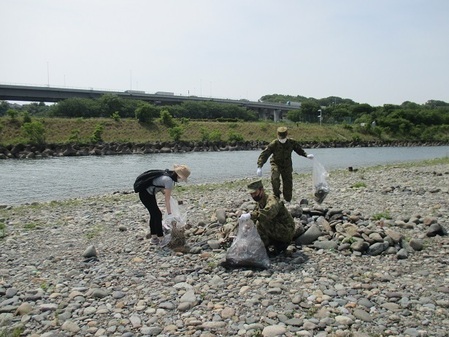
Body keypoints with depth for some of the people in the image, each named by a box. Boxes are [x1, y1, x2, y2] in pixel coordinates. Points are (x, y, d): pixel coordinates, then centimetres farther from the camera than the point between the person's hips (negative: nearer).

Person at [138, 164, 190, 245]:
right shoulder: (169, 180, -27)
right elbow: (167, 200, -22)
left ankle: (154, 237, 26)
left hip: (149, 193, 10)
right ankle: (160, 238, 6)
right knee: (158, 215, -4)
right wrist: (169, 214, -17)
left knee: (154, 214, 16)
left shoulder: (169, 174, 0)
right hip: (145, 194, -10)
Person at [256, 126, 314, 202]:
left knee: (288, 183, 6)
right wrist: (259, 167, -32)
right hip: (276, 164, -3)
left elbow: (299, 150, 7)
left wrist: (307, 155, -11)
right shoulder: (273, 144, -20)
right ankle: (276, 197, -9)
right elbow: (264, 155, -22)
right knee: (275, 179, -28)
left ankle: (287, 201, 25)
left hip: (287, 165, 3)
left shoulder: (292, 142, -11)